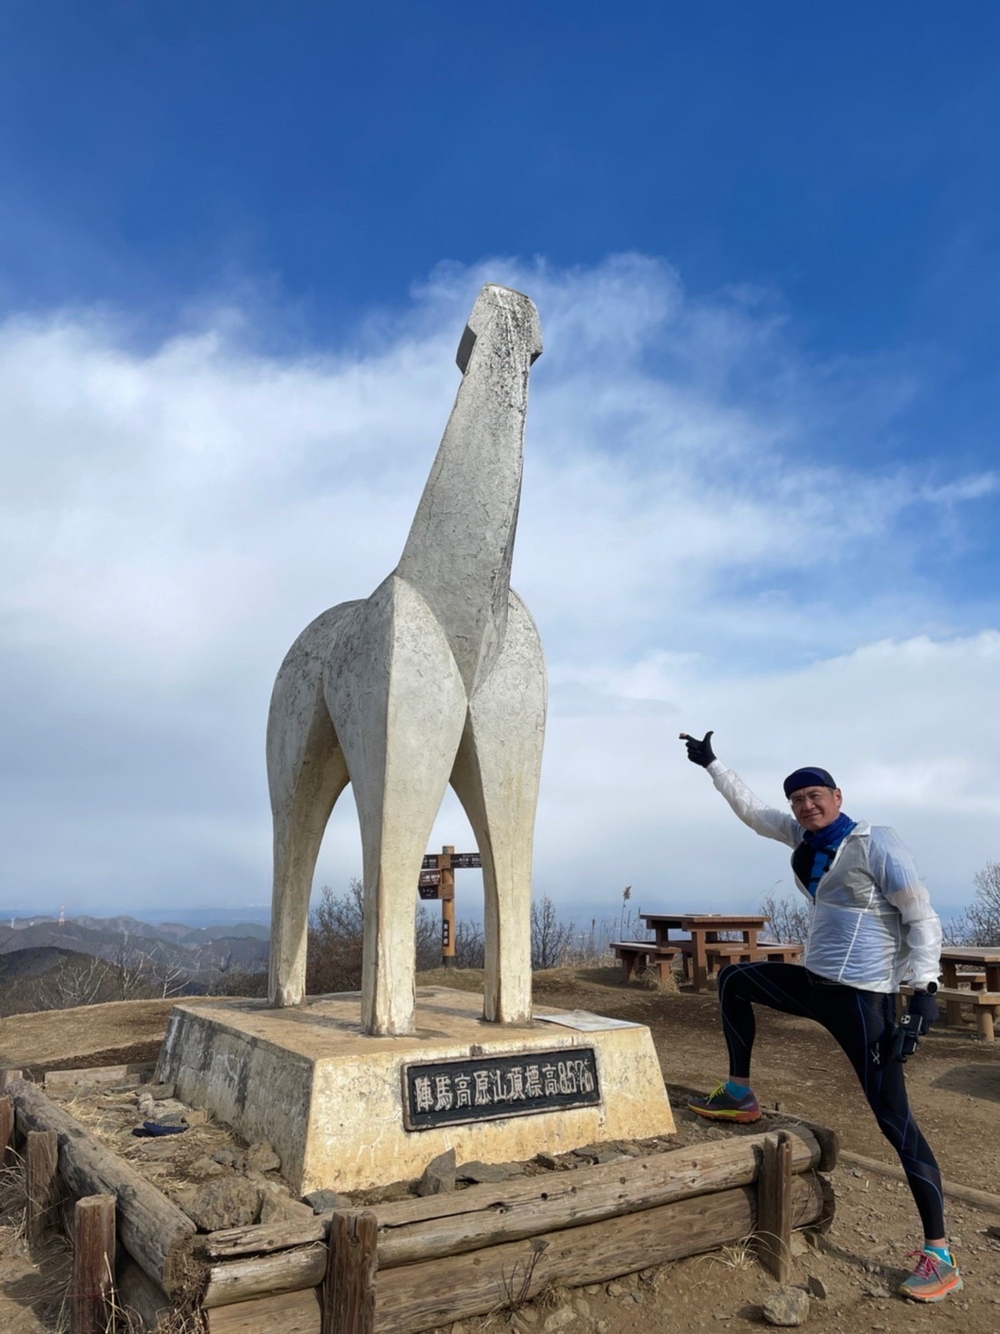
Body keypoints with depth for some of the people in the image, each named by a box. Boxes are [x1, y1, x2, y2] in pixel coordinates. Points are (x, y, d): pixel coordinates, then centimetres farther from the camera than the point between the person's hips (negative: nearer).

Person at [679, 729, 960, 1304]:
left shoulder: (877, 844, -14)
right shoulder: (804, 837, 7)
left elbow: (922, 917, -13)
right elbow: (752, 809, 19)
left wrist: (925, 987, -22)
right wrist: (712, 763, 22)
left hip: (863, 997, -8)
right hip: (814, 982, 8)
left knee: (894, 1117, -7)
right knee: (735, 980, 19)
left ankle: (941, 1256, 4)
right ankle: (740, 1096, 26)